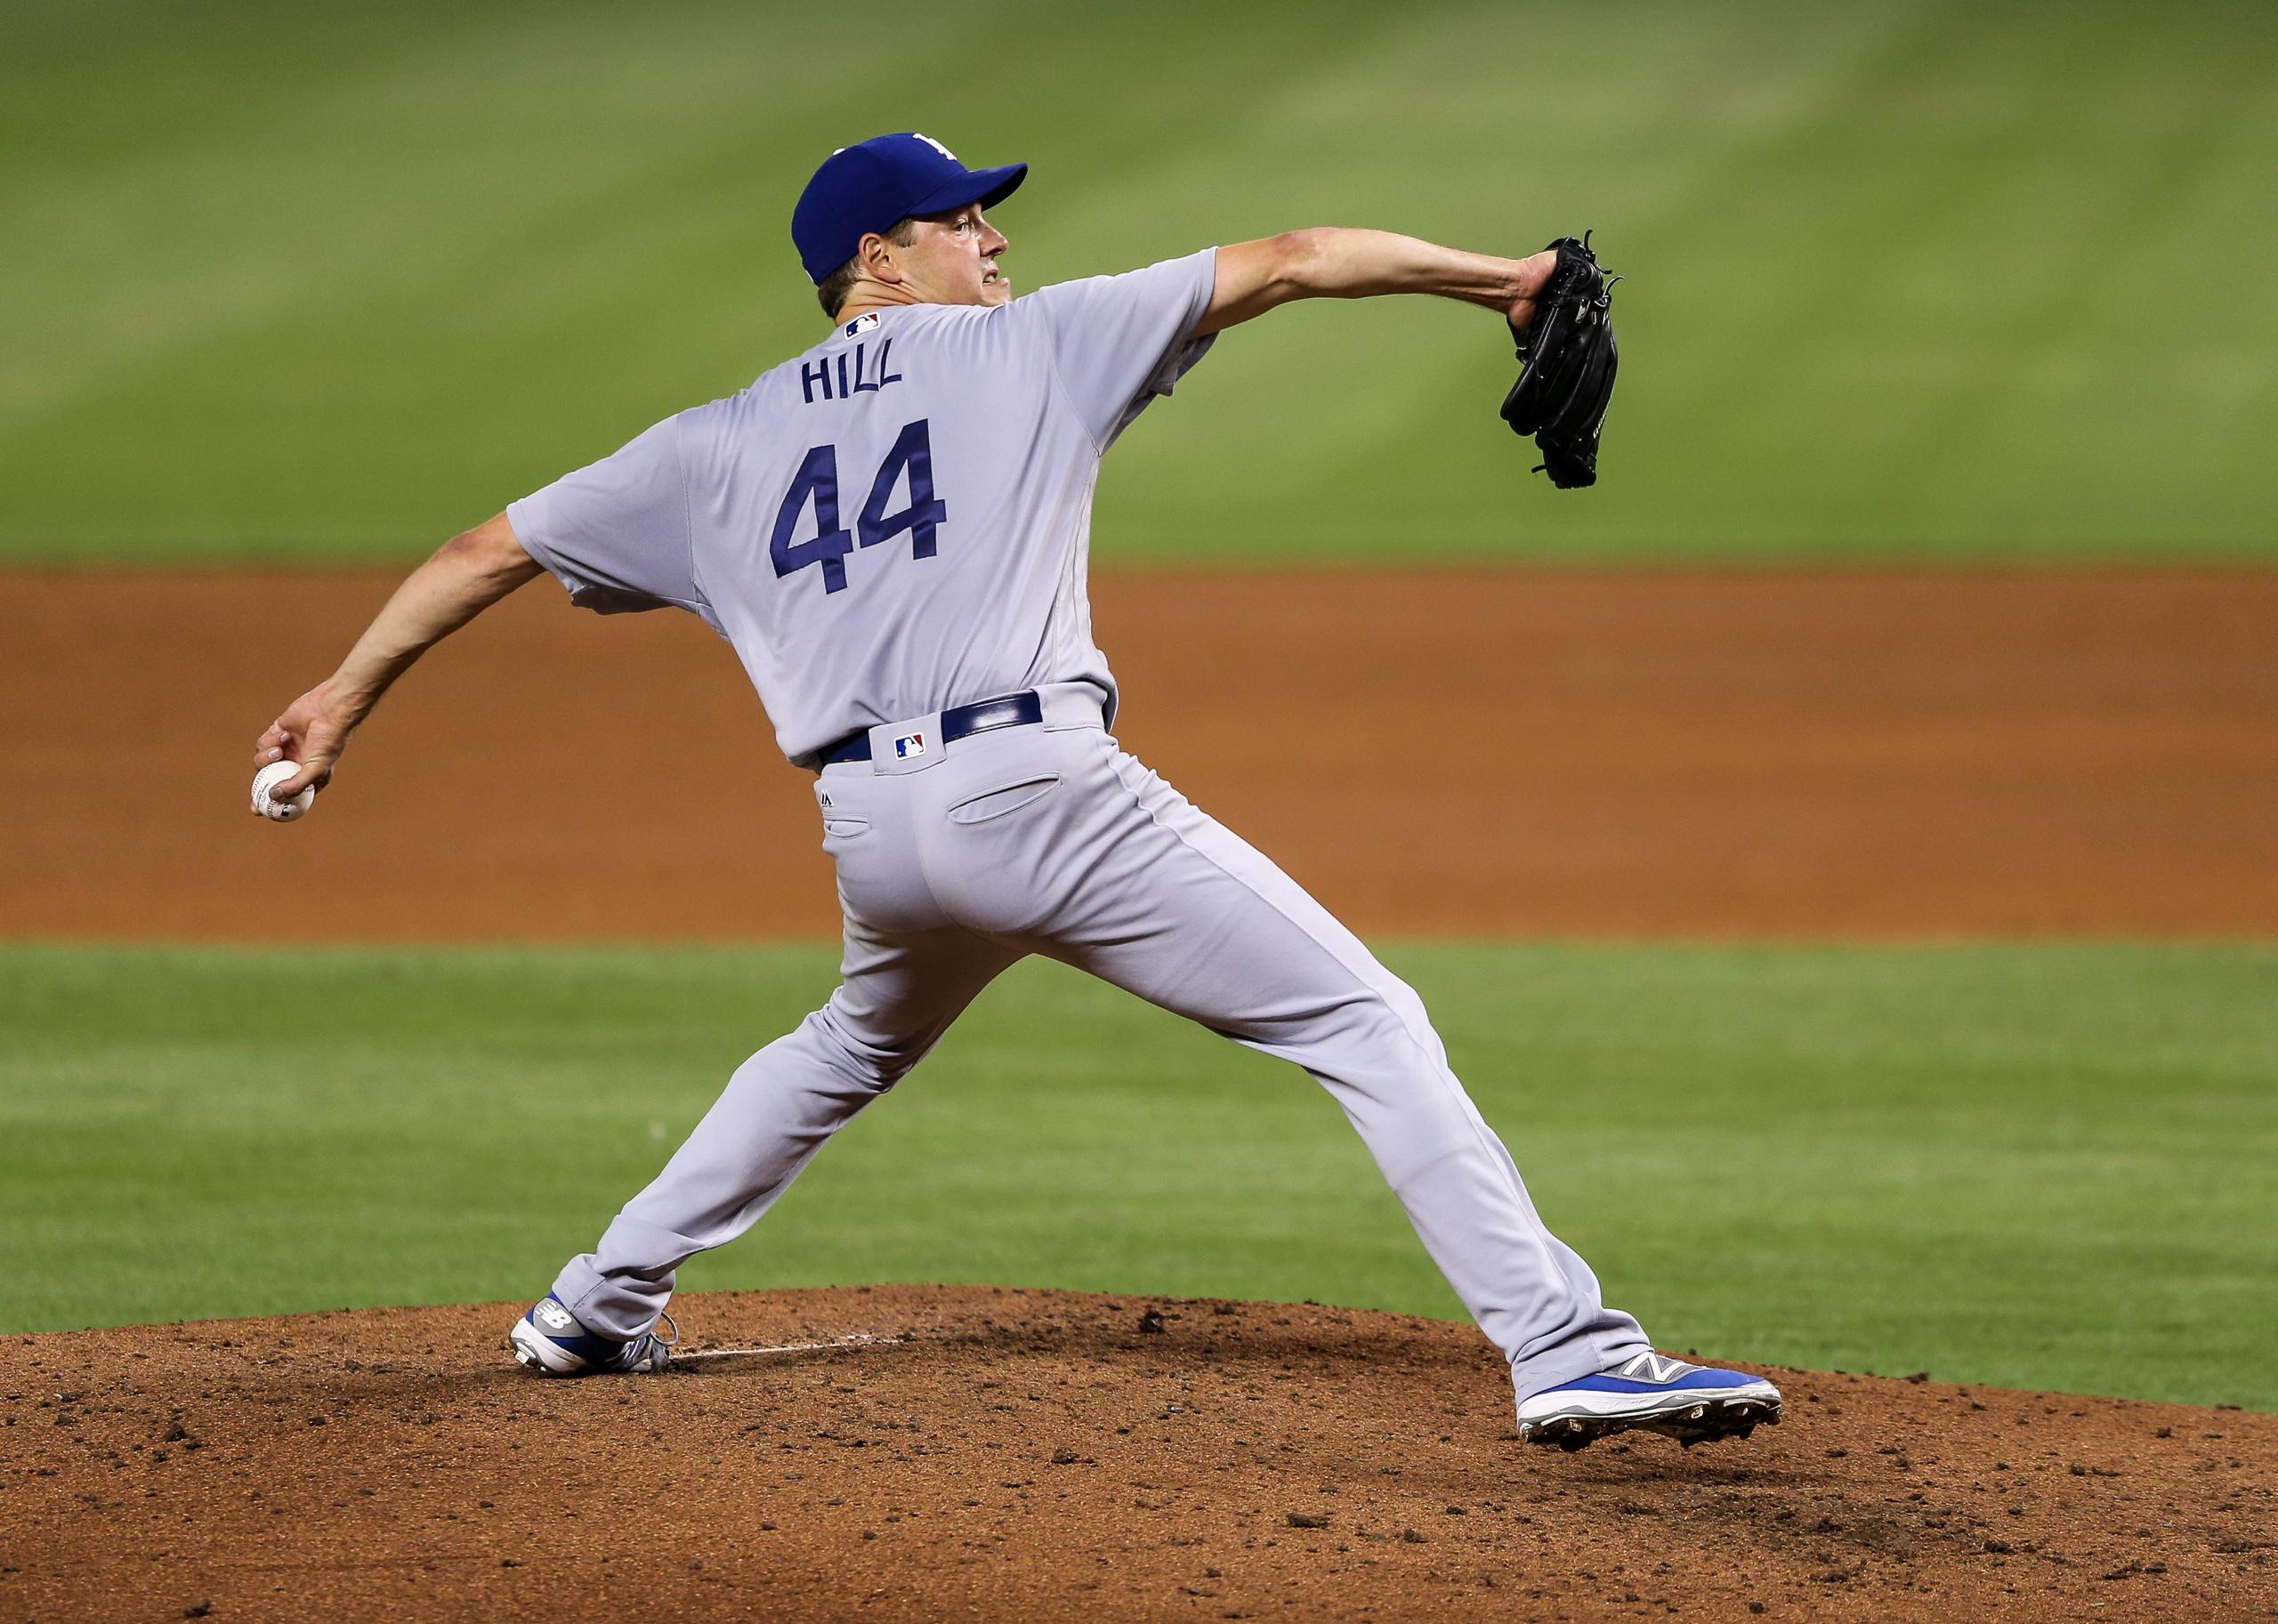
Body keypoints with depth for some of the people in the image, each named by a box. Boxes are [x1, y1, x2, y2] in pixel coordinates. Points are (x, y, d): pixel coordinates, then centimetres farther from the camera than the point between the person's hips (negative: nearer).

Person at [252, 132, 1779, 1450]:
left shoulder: (718, 448, 21)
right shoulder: (1035, 346, 11)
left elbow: (492, 548, 23)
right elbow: (1286, 264, 7)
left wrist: (345, 698, 32)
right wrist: (1503, 278, 12)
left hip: (868, 829, 5)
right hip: (1038, 788, -5)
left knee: (857, 1050, 37)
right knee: (1368, 1025, -5)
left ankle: (601, 1308, 40)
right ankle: (1567, 1347, -19)